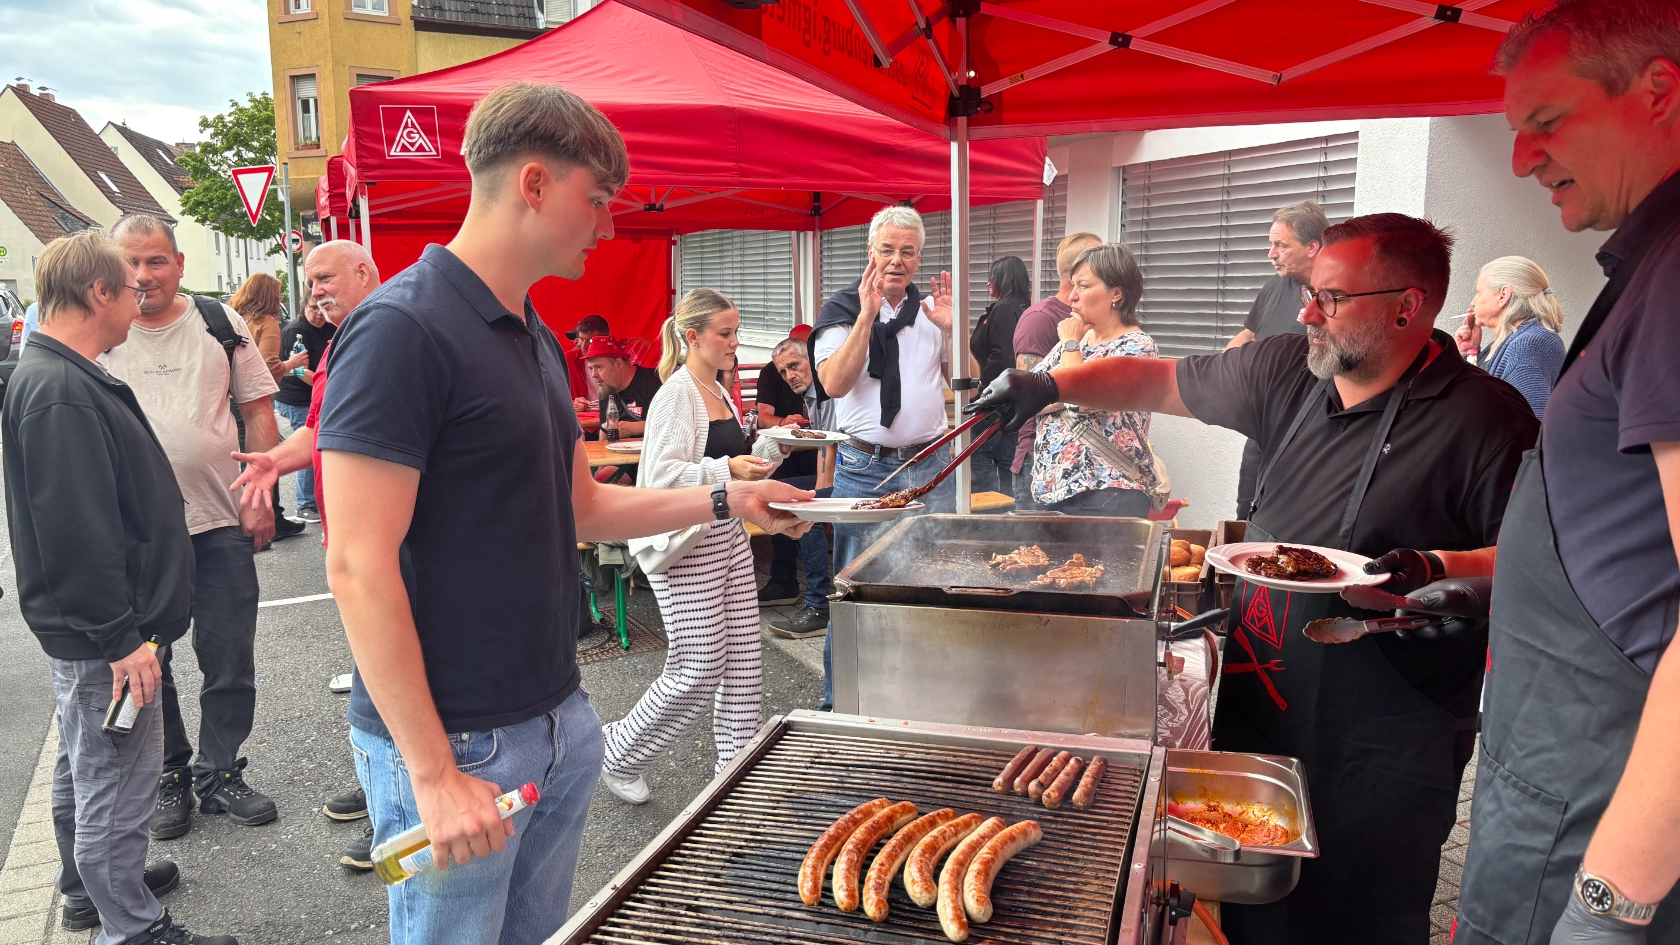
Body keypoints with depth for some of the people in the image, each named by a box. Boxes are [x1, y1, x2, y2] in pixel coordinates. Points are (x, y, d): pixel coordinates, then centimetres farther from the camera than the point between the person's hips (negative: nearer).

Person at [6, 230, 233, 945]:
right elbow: (75, 533, -27)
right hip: (101, 641, -11)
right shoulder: (61, 392, -23)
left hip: (90, 634, 11)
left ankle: (88, 887, 42)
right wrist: (119, 638, -23)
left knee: (84, 766, 24)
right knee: (116, 786, 1)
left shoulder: (65, 377, 11)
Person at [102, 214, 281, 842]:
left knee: (230, 663, 7)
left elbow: (259, 411, 5)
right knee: (145, 664, 10)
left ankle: (219, 773, 24)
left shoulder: (221, 324, 2)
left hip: (220, 524, 1)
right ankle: (169, 777, 27)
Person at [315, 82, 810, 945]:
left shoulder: (535, 337, 10)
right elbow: (359, 569, -21)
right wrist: (434, 773, -20)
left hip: (558, 723, 8)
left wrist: (723, 500, 11)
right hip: (456, 743, -8)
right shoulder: (400, 330, -18)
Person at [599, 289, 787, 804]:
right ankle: (619, 753, 19)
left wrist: (760, 456, 6)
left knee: (743, 662, 9)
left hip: (728, 536, 9)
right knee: (699, 668, -2)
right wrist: (727, 470, -30)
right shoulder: (677, 394, -13)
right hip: (687, 544, -9)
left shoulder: (718, 391, 14)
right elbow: (662, 473, -21)